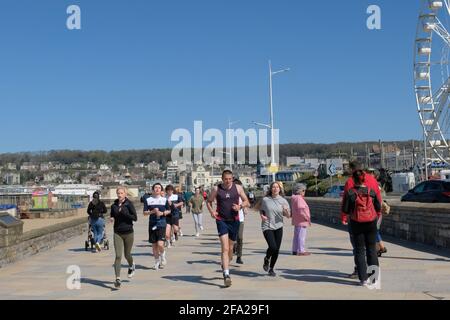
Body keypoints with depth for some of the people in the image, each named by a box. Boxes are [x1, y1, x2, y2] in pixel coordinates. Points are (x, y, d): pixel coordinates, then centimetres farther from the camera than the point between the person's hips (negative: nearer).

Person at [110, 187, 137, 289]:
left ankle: (131, 266, 47)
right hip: (117, 233, 2)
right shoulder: (114, 205, 4)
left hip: (128, 233, -2)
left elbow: (135, 218, -10)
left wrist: (124, 213, -21)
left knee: (127, 255, 13)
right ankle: (117, 279, -9)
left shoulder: (129, 204, -7)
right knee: (118, 256, -8)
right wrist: (112, 219, -4)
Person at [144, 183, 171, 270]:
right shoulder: (148, 200, 4)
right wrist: (152, 211, -13)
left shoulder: (164, 200, 5)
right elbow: (145, 213, 4)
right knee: (154, 245, 8)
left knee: (160, 244, -15)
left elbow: (169, 211, 12)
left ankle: (163, 256, 15)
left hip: (161, 224, -2)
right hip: (152, 224, 2)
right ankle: (157, 262, 24)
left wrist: (162, 213, -7)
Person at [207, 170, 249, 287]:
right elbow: (209, 201, 10)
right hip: (221, 220, -2)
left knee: (230, 247, 15)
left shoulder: (238, 188, 1)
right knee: (225, 248, -14)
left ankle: (225, 264, 43)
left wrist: (240, 206, -13)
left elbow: (246, 201, 9)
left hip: (234, 220, 2)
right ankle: (226, 275, -17)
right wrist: (211, 211, -9)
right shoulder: (216, 189, -1)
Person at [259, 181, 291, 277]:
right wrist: (262, 215, -8)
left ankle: (271, 269, 26)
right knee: (273, 247, -18)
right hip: (267, 227, -2)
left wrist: (286, 211, -18)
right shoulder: (265, 200, -2)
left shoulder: (283, 201, 0)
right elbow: (261, 210, 14)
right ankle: (267, 259, 16)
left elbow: (288, 216, 4)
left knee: (277, 250, 4)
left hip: (278, 227, 3)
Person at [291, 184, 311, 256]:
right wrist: (307, 217, -17)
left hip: (297, 221, 11)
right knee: (301, 236, -7)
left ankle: (295, 250, 21)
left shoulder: (294, 198, 15)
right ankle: (301, 251, -5)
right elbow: (301, 209, -27)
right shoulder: (299, 198, -17)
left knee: (296, 236, 15)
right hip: (301, 221, -11)